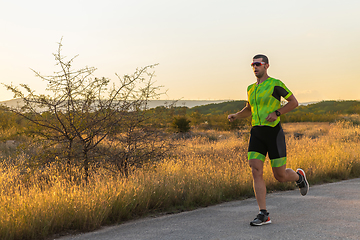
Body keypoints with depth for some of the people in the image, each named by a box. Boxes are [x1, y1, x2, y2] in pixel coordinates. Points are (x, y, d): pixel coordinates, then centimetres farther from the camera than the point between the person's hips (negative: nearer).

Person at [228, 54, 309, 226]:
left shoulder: (275, 84, -5)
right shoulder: (251, 88, 14)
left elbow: (294, 102, -2)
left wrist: (277, 113, -16)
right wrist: (235, 115, 9)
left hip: (274, 132, -5)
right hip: (256, 133, 5)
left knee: (280, 176, 0)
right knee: (256, 171, -11)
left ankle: (299, 176, 37)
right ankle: (263, 215, -9)